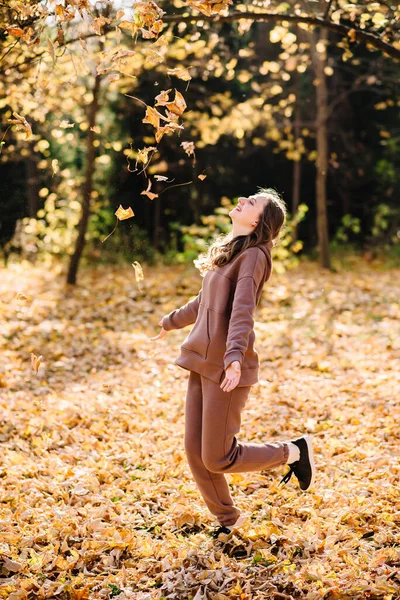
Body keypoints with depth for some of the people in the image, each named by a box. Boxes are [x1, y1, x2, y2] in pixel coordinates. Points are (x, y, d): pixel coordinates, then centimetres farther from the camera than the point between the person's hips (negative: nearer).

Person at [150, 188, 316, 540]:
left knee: (217, 459, -3)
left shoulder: (254, 255, -11)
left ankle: (294, 452, 16)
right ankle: (228, 518, 26)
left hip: (227, 370, -8)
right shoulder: (229, 251, 16)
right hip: (202, 364, 8)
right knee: (195, 453, 8)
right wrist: (171, 322, 42)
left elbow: (242, 311, -25)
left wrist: (234, 356, -38)